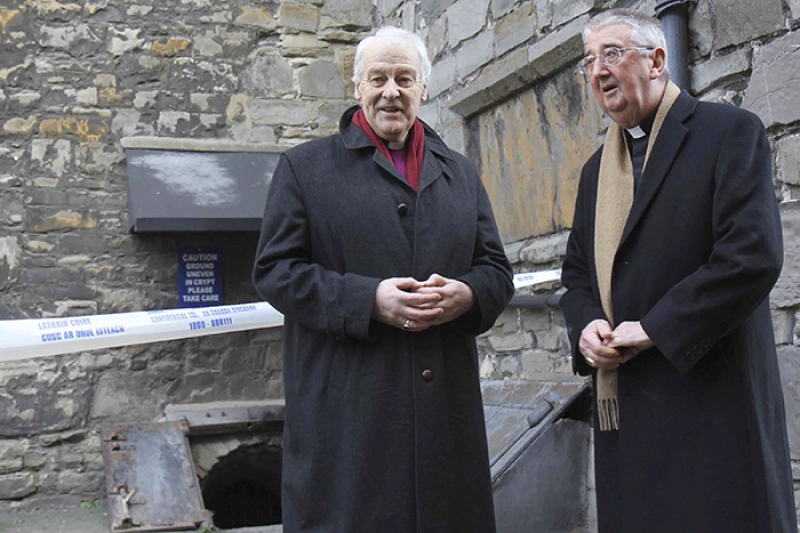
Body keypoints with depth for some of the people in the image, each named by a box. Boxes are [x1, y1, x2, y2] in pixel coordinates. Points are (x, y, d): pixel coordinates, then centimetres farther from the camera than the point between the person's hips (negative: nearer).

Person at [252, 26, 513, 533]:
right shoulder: (305, 167, 6)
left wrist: (466, 295, -8)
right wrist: (369, 299, -15)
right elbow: (275, 270, -2)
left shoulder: (461, 173, 18)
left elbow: (497, 269, 17)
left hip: (447, 402, 4)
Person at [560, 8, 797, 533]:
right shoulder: (597, 167, 19)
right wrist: (585, 325, 0)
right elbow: (577, 272, 22)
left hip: (711, 396, -6)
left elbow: (754, 255, -15)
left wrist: (653, 328, -15)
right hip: (623, 406, 6)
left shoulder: (730, 132, -3)